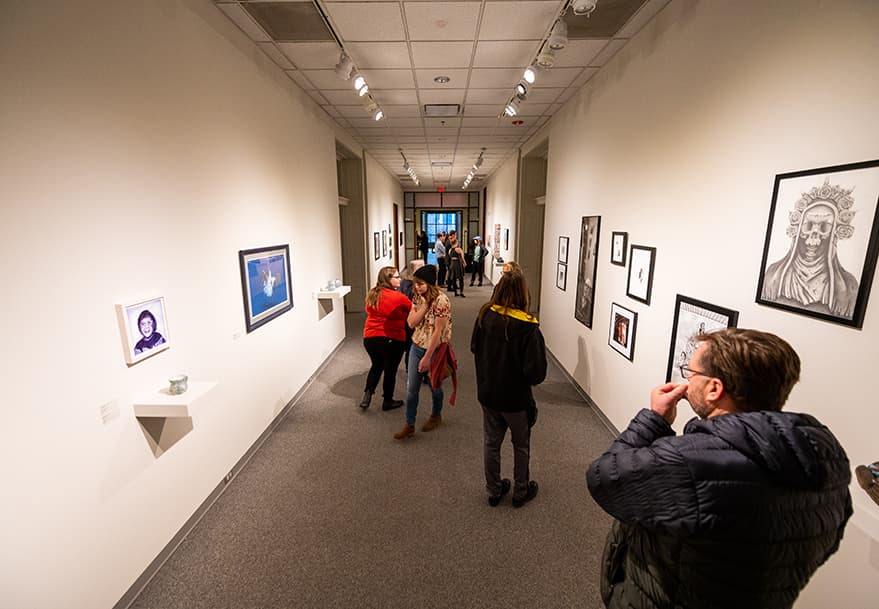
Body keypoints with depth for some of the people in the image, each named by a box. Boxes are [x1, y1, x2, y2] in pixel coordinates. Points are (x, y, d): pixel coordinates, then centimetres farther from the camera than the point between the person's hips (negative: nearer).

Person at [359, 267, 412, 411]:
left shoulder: (372, 295, 2)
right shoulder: (399, 298, -15)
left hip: (370, 337, 5)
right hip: (392, 339, -5)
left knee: (376, 366, 26)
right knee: (390, 370, 13)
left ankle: (367, 395, 18)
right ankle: (388, 401, 26)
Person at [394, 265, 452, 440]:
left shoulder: (441, 301, -21)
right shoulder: (418, 297, 0)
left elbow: (437, 332, -21)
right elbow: (411, 323, -6)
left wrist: (427, 357, -18)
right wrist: (424, 305, -18)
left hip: (434, 350, -5)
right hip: (416, 347, 6)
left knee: (434, 386, 16)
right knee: (411, 388, 7)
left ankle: (436, 416, 41)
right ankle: (409, 425, 20)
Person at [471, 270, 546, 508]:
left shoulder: (484, 316, -12)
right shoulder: (527, 326, -24)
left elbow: (474, 348, 3)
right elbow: (536, 370, -22)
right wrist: (530, 379, -1)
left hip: (487, 393, 4)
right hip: (516, 398, -3)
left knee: (491, 443, 20)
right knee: (521, 446, 21)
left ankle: (494, 491, 36)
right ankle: (521, 492, 38)